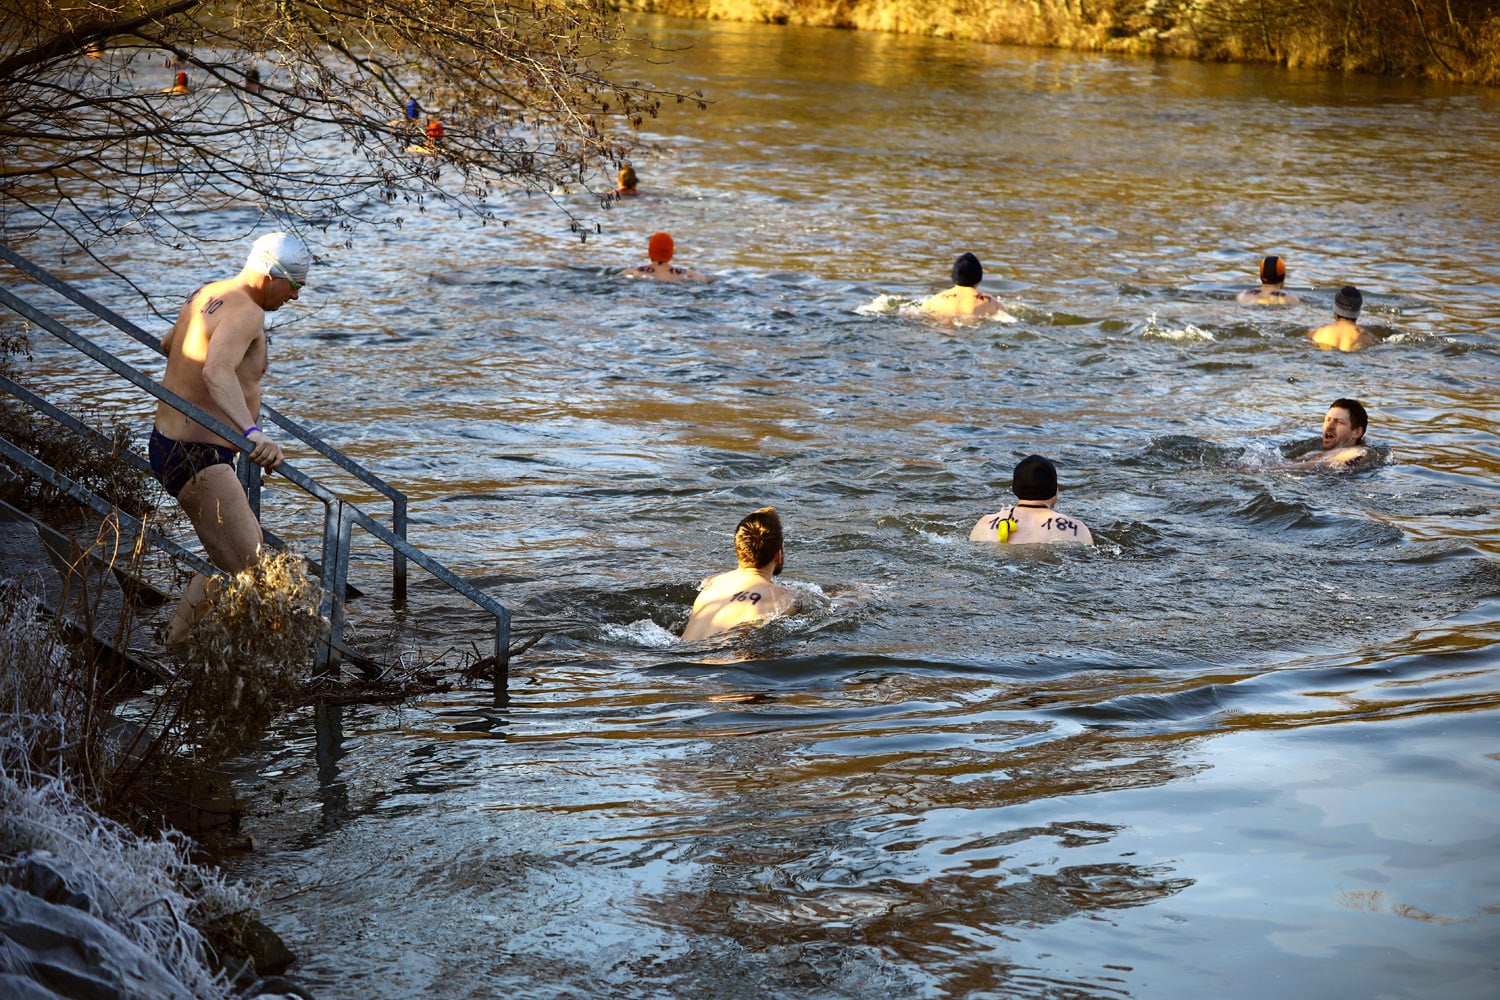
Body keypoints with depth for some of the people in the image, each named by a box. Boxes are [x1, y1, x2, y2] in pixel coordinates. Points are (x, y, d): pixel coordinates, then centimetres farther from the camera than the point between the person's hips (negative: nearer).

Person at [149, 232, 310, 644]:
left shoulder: (205, 295, 10)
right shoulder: (245, 312, -19)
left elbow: (168, 344, 31)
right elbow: (216, 372, -39)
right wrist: (253, 432, -52)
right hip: (197, 459, -11)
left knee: (247, 545, 20)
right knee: (237, 567, -10)